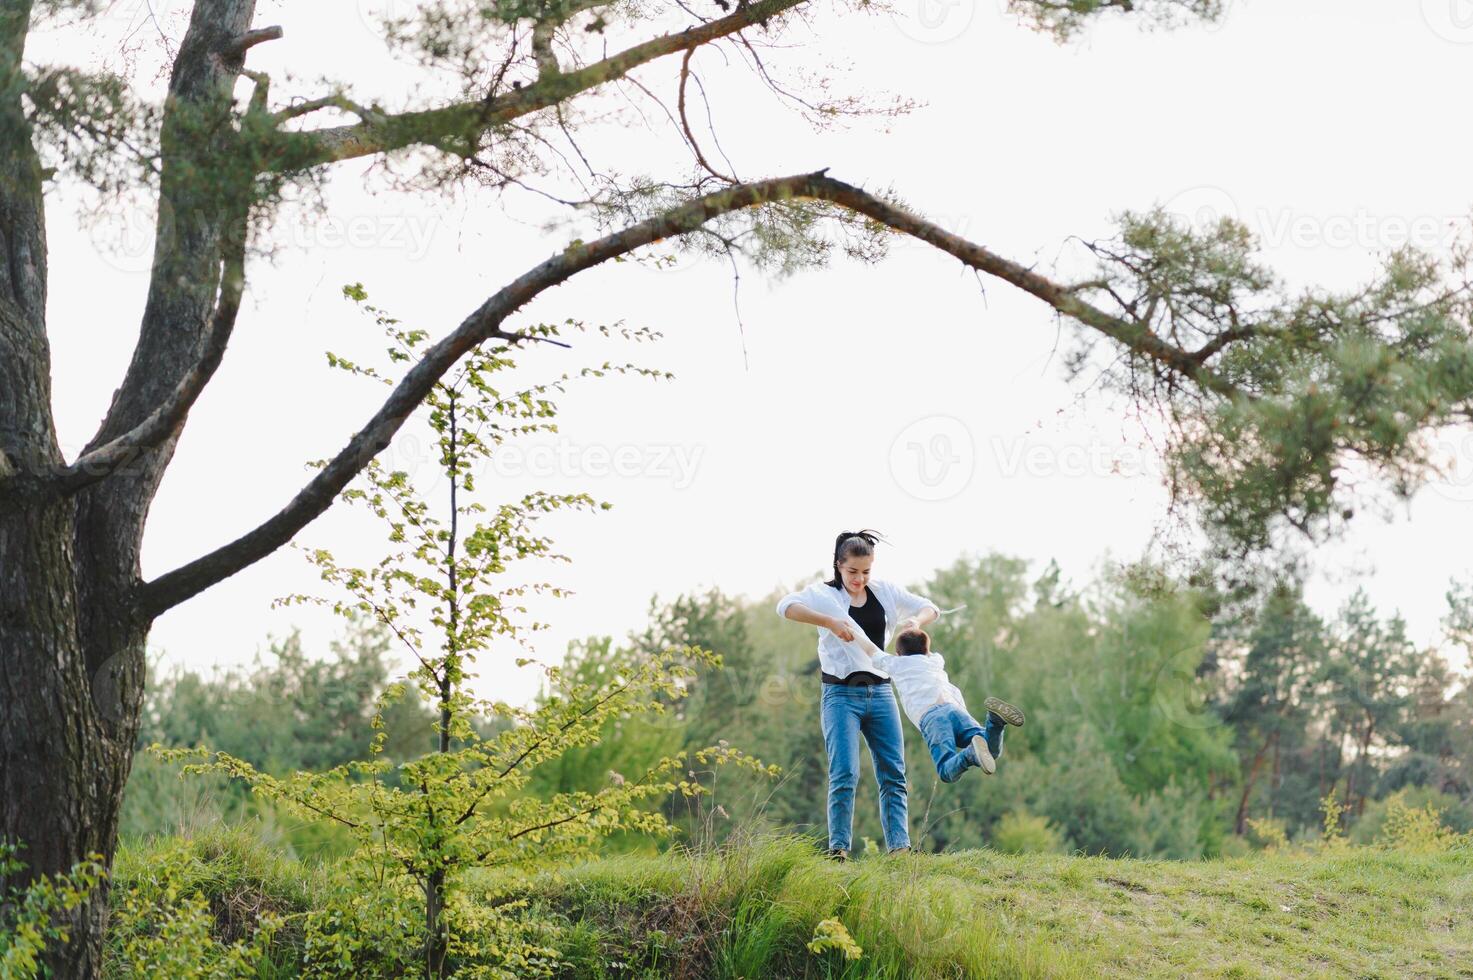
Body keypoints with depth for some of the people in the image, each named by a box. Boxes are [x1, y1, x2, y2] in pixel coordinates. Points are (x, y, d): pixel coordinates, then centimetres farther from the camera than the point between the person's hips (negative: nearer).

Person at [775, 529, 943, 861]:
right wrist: (830, 622, -32)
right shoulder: (824, 594, -4)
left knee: (893, 773, 0)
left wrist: (916, 621, -11)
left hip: (880, 693, 4)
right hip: (841, 694, -4)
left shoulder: (886, 592, 9)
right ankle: (838, 849, -10)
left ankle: (899, 847, 1)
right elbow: (786, 606, -21)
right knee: (845, 774, -12)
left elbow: (930, 609, 13)